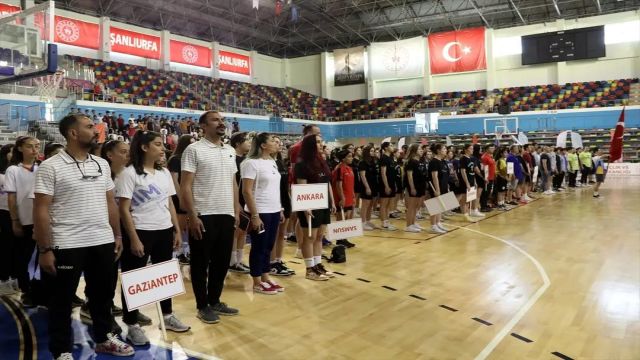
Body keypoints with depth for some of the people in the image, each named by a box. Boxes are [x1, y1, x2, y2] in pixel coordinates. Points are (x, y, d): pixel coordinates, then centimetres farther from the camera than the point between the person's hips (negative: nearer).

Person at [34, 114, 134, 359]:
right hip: (66, 246, -5)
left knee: (103, 294, 17)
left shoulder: (102, 164, 9)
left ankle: (103, 339, 35)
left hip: (103, 242, 6)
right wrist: (45, 250, -12)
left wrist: (117, 235, 10)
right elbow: (41, 210, -10)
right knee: (62, 300, 9)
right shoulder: (50, 167, -8)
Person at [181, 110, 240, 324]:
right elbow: (185, 186, -10)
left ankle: (215, 301, 29)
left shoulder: (230, 151, 12)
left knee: (222, 261, 13)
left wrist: (236, 211, 11)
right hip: (204, 216, -6)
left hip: (226, 215, 6)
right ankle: (203, 306, 20)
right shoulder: (194, 150, -7)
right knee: (201, 263, 6)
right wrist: (193, 216, -15)